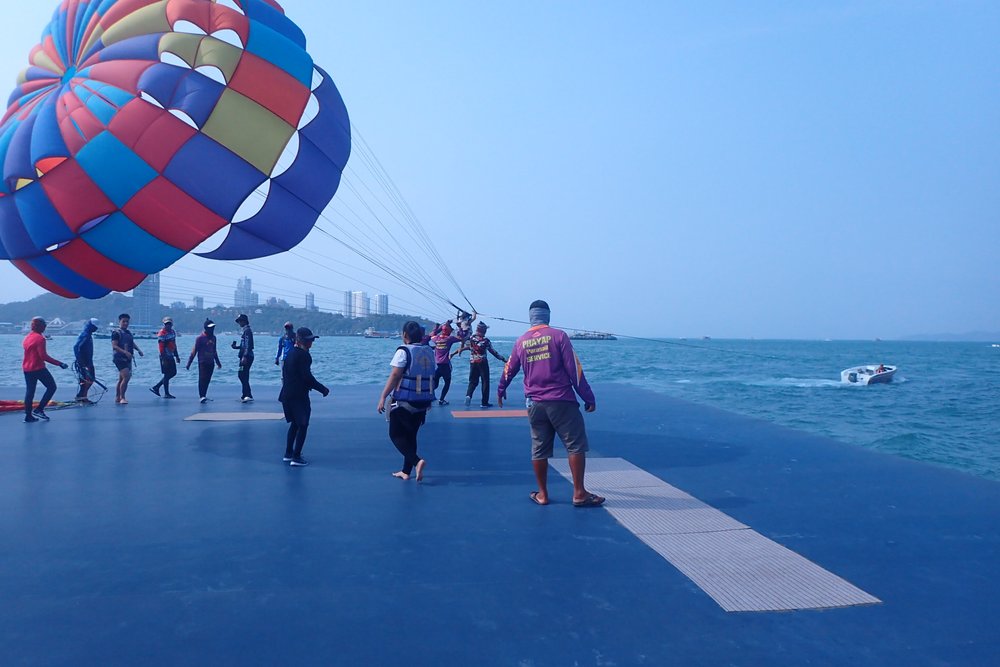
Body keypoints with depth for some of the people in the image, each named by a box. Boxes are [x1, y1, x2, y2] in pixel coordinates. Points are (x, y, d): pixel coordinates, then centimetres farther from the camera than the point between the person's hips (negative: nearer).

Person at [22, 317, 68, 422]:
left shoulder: (27, 337, 12)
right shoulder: (40, 338, -14)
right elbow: (43, 356, -20)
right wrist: (59, 363, -21)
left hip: (26, 369, 9)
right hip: (38, 368, -9)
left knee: (29, 391, 11)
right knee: (52, 387, 3)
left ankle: (28, 416, 11)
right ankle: (39, 409, -3)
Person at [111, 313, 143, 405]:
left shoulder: (128, 332, 15)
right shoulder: (116, 333, -8)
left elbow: (132, 343, 26)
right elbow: (114, 346, -17)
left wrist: (138, 350, 8)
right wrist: (125, 352, -28)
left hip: (127, 359, 8)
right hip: (119, 358, -8)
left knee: (121, 379, 14)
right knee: (126, 377, -18)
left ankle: (117, 398, 23)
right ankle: (122, 398, -11)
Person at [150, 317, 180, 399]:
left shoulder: (173, 332, 12)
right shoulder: (162, 334, -14)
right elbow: (161, 347, -18)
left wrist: (177, 356, 20)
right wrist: (163, 359, -22)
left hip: (171, 356, 9)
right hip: (165, 356, -9)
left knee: (173, 373, 13)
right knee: (167, 374, -3)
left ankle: (156, 387, 20)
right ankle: (166, 393, 7)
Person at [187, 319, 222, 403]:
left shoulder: (213, 337, 11)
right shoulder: (200, 338, -9)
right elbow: (194, 350, -8)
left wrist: (218, 362, 27)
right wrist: (189, 363, -9)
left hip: (211, 362, 6)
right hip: (203, 362, -6)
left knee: (207, 380, 7)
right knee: (202, 379, -8)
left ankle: (203, 396, 15)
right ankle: (201, 396, -7)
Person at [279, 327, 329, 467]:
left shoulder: (290, 353, 12)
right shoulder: (303, 355, -15)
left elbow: (284, 374, 18)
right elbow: (307, 377, -20)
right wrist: (323, 389, -13)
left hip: (287, 395, 9)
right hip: (299, 396, -9)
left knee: (294, 424, 20)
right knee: (303, 425, -1)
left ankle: (288, 453, 25)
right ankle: (296, 457, -2)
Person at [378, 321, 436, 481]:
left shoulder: (403, 351, -12)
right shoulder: (430, 352, 6)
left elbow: (394, 376, -17)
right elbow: (432, 376, 12)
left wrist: (383, 397, -15)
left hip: (404, 401, -6)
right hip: (423, 402, 6)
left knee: (396, 434, 5)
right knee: (411, 435, 18)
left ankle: (417, 461, -15)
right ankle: (406, 471, 20)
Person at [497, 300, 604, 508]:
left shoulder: (521, 341, 8)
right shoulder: (558, 336, -4)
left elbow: (509, 370, 21)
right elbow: (574, 369, -7)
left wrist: (501, 391, 40)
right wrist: (588, 397, -2)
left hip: (535, 403, 4)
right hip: (561, 401, -4)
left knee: (539, 450, 11)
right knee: (576, 446, 2)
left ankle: (542, 494, 18)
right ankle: (579, 494, 2)